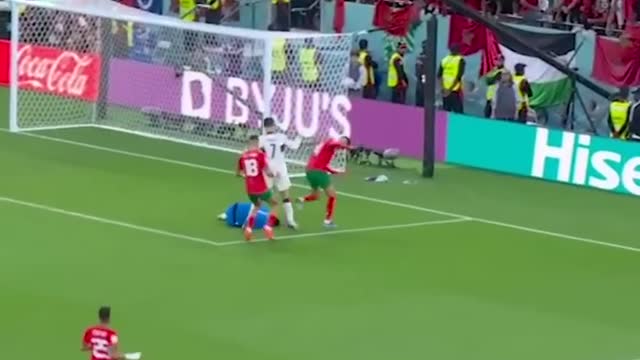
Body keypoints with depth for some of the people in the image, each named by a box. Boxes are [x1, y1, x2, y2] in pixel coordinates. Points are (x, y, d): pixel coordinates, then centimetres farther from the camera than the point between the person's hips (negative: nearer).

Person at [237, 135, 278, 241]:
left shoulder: (243, 156, 3)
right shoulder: (260, 154, -11)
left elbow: (238, 173, 15)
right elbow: (267, 172, -16)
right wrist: (273, 174, 7)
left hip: (250, 190, 5)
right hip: (261, 188, -5)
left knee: (257, 206, 31)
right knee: (274, 204, 19)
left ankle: (249, 227, 13)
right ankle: (268, 226, 0)